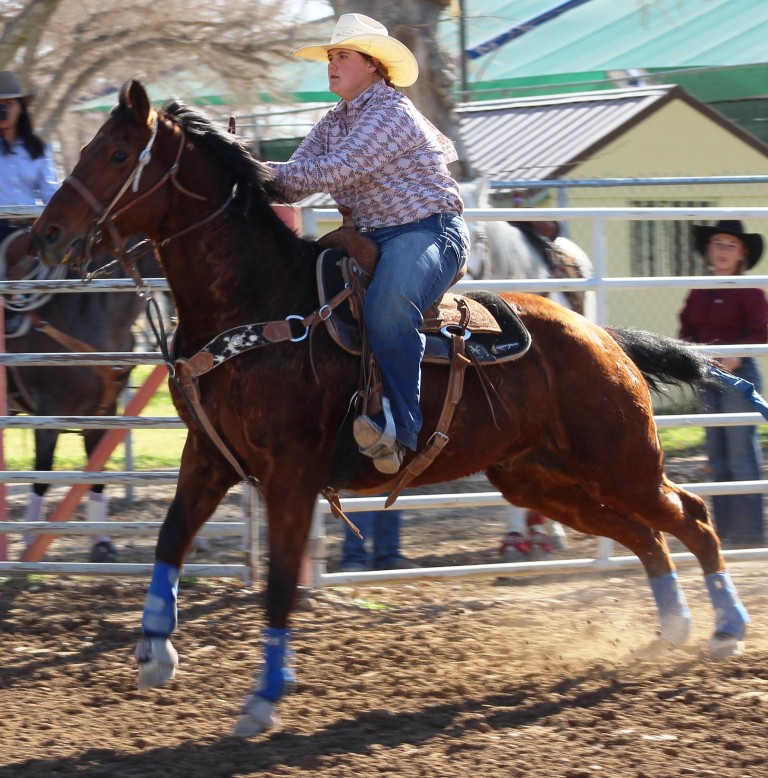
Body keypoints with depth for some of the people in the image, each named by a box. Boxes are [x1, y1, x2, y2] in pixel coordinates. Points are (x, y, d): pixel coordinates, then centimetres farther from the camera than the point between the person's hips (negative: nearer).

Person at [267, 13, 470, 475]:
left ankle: (399, 427, -39)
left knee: (387, 307, -36)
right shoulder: (334, 123, 16)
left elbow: (333, 172, -22)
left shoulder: (392, 114, -12)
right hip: (372, 239, 10)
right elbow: (295, 185, 7)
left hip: (430, 232, -10)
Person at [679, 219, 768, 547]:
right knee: (717, 458, 10)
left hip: (738, 375, -7)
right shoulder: (699, 293, 11)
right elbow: (688, 329, 14)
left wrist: (736, 356, -29)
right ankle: (724, 528, 17)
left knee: (741, 455, -7)